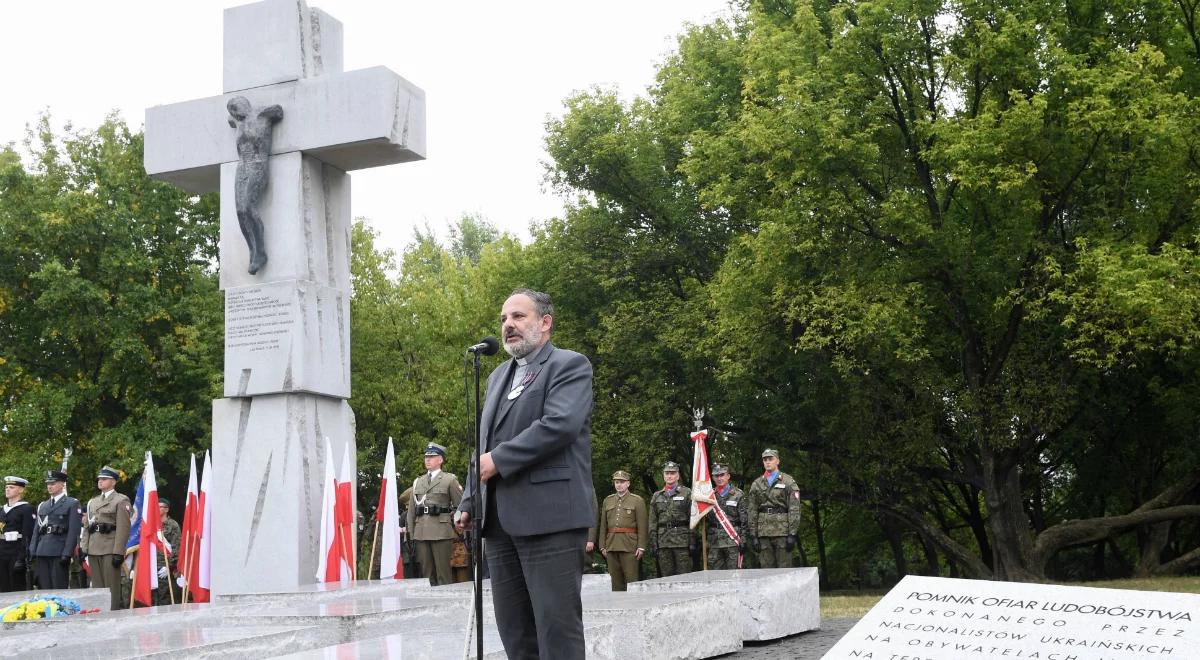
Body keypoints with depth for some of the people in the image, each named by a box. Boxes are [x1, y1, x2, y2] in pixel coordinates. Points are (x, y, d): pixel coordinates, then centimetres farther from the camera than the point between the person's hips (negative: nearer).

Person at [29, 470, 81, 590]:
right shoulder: (42, 506, 20)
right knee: (43, 588, 4)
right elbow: (37, 530, 17)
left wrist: (67, 553, -15)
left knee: (59, 588, -6)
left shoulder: (72, 503, 2)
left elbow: (74, 531, -6)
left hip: (59, 552, -5)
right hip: (42, 552, 5)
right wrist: (32, 552, 6)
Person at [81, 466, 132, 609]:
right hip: (93, 549, 6)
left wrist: (118, 552, -16)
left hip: (110, 549, -6)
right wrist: (83, 548, 8)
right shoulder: (92, 502, 21)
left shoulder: (121, 501, 0)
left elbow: (123, 528, -9)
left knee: (111, 586, -5)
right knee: (96, 587, 8)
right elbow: (86, 526, 19)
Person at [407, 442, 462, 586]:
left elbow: (460, 506, 4)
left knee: (443, 573, -5)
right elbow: (412, 509, 15)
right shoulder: (418, 482, 17)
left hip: (442, 531, -4)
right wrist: (411, 532, 9)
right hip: (421, 533, 4)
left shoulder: (450, 480, 6)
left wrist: (457, 530, 0)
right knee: (426, 572, 5)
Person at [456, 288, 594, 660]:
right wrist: (469, 502, 13)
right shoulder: (499, 376, 24)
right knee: (513, 629, 9)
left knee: (557, 626, -6)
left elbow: (560, 424, -17)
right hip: (500, 521, 8)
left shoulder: (569, 365, 0)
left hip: (550, 516, -8)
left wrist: (498, 460, -14)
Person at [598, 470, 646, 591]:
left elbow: (642, 526, -3)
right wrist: (603, 546, 8)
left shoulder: (637, 500, 2)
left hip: (629, 546, -4)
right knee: (616, 580, 6)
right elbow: (603, 525, 15)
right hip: (611, 546, 4)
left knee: (632, 580, -7)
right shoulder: (608, 500, 15)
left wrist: (641, 547, -10)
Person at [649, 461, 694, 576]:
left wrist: (692, 542, -9)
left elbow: (693, 519, -1)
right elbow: (653, 522, 13)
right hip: (663, 543, 3)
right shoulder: (656, 496, 15)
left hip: (682, 541, -3)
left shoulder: (687, 493, 4)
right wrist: (653, 543, 5)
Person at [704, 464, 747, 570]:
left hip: (732, 540, -3)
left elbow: (744, 520, -1)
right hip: (714, 542, 3)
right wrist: (704, 540, 8)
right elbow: (705, 520, 13)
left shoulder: (738, 494, 3)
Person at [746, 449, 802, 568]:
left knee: (784, 569, -2)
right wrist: (753, 535, 3)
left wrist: (792, 534, -10)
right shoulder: (756, 484, 13)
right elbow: (751, 511, 11)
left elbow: (794, 509, -3)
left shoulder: (788, 481, 3)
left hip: (782, 531, -3)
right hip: (763, 534, 3)